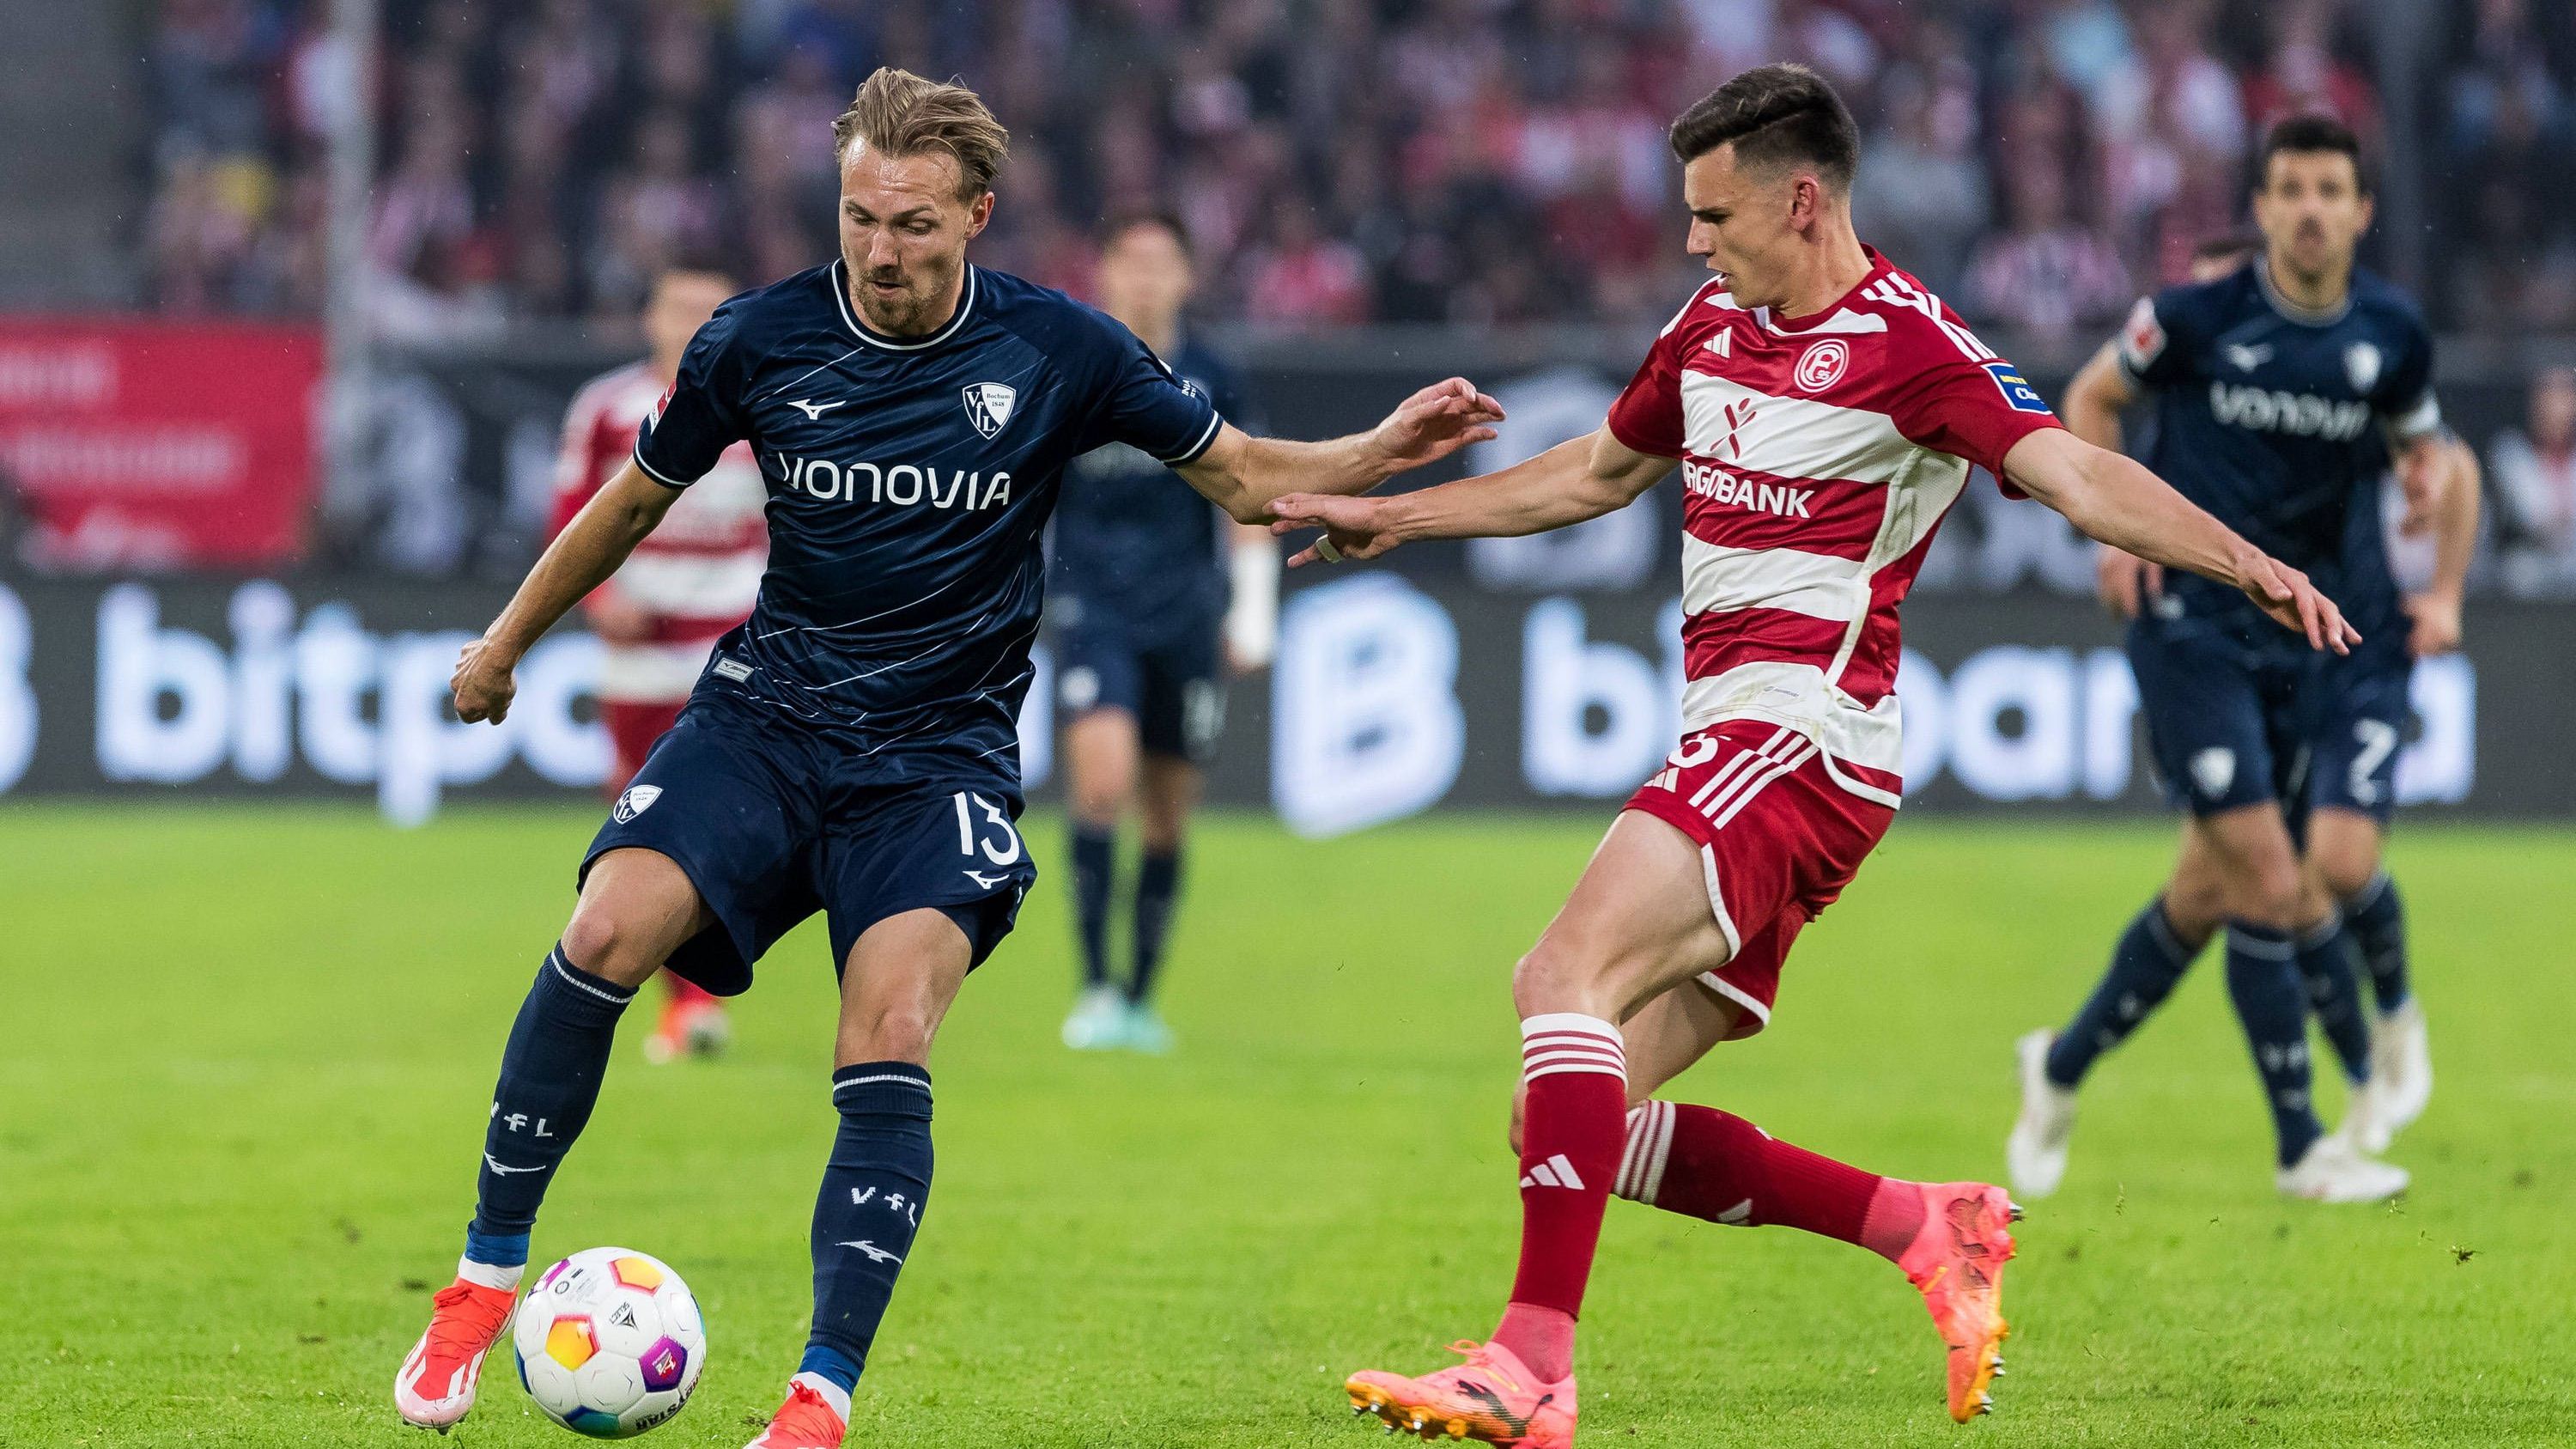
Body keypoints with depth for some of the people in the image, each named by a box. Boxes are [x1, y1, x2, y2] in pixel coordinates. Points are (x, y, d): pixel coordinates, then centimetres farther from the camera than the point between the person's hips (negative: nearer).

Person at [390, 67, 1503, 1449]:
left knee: (888, 1038, -23)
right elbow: (637, 500, 14)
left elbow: (1242, 473, 6)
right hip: (767, 713, 1)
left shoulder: (1057, 352, -5)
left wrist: (1382, 453, -12)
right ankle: (486, 1276, -7)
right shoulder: (759, 341, -4)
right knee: (608, 932, -23)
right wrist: (506, 641, 24)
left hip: (940, 751, -1)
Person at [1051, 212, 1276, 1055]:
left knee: (1168, 820, 6)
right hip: (1093, 611, -2)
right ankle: (1094, 990, -17)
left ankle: (1140, 999, 19)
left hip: (1186, 619, 2)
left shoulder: (1210, 383, 3)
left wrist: (1253, 612, 6)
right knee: (1102, 780, -21)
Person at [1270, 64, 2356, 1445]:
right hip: (1730, 743, 9)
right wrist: (1390, 516, 36)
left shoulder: (1906, 344, -9)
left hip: (1798, 737, -9)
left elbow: (2074, 473, -19)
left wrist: (2246, 565, -35)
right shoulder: (1713, 325, 16)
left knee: (1568, 980, -26)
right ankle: (1930, 1229, 13)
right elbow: (1595, 473, 33)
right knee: (1602, 1125, 2)